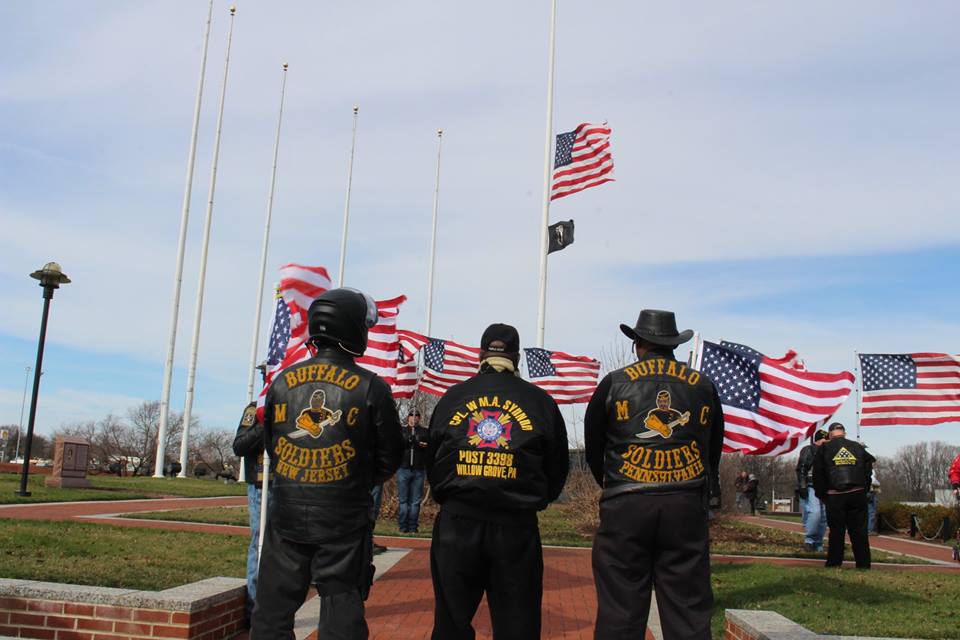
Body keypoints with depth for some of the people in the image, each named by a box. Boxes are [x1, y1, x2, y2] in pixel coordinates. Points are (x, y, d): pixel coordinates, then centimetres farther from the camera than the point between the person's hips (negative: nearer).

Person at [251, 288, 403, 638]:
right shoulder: (370, 387, -8)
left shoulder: (283, 381, 2)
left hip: (286, 514, 3)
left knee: (274, 608, 13)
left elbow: (270, 443, 11)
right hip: (343, 518, -3)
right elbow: (389, 457, -2)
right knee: (341, 609, 7)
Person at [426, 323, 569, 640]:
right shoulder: (540, 401, 2)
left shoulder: (452, 397, 5)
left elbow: (432, 462, 11)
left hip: (456, 522, 1)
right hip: (516, 527, -1)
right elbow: (558, 467, 8)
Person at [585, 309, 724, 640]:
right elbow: (713, 450, 17)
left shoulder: (613, 383, 4)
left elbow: (593, 450, 12)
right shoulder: (704, 386, 10)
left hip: (625, 505, -1)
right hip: (687, 507, 2)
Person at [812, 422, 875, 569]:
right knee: (859, 531, 7)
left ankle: (834, 563, 6)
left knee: (836, 531, 4)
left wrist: (821, 495, 13)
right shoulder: (858, 447, 10)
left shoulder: (824, 449, 3)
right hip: (857, 495, 2)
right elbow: (868, 471, 12)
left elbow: (818, 475, 3)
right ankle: (863, 564, 8)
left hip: (834, 496, -2)